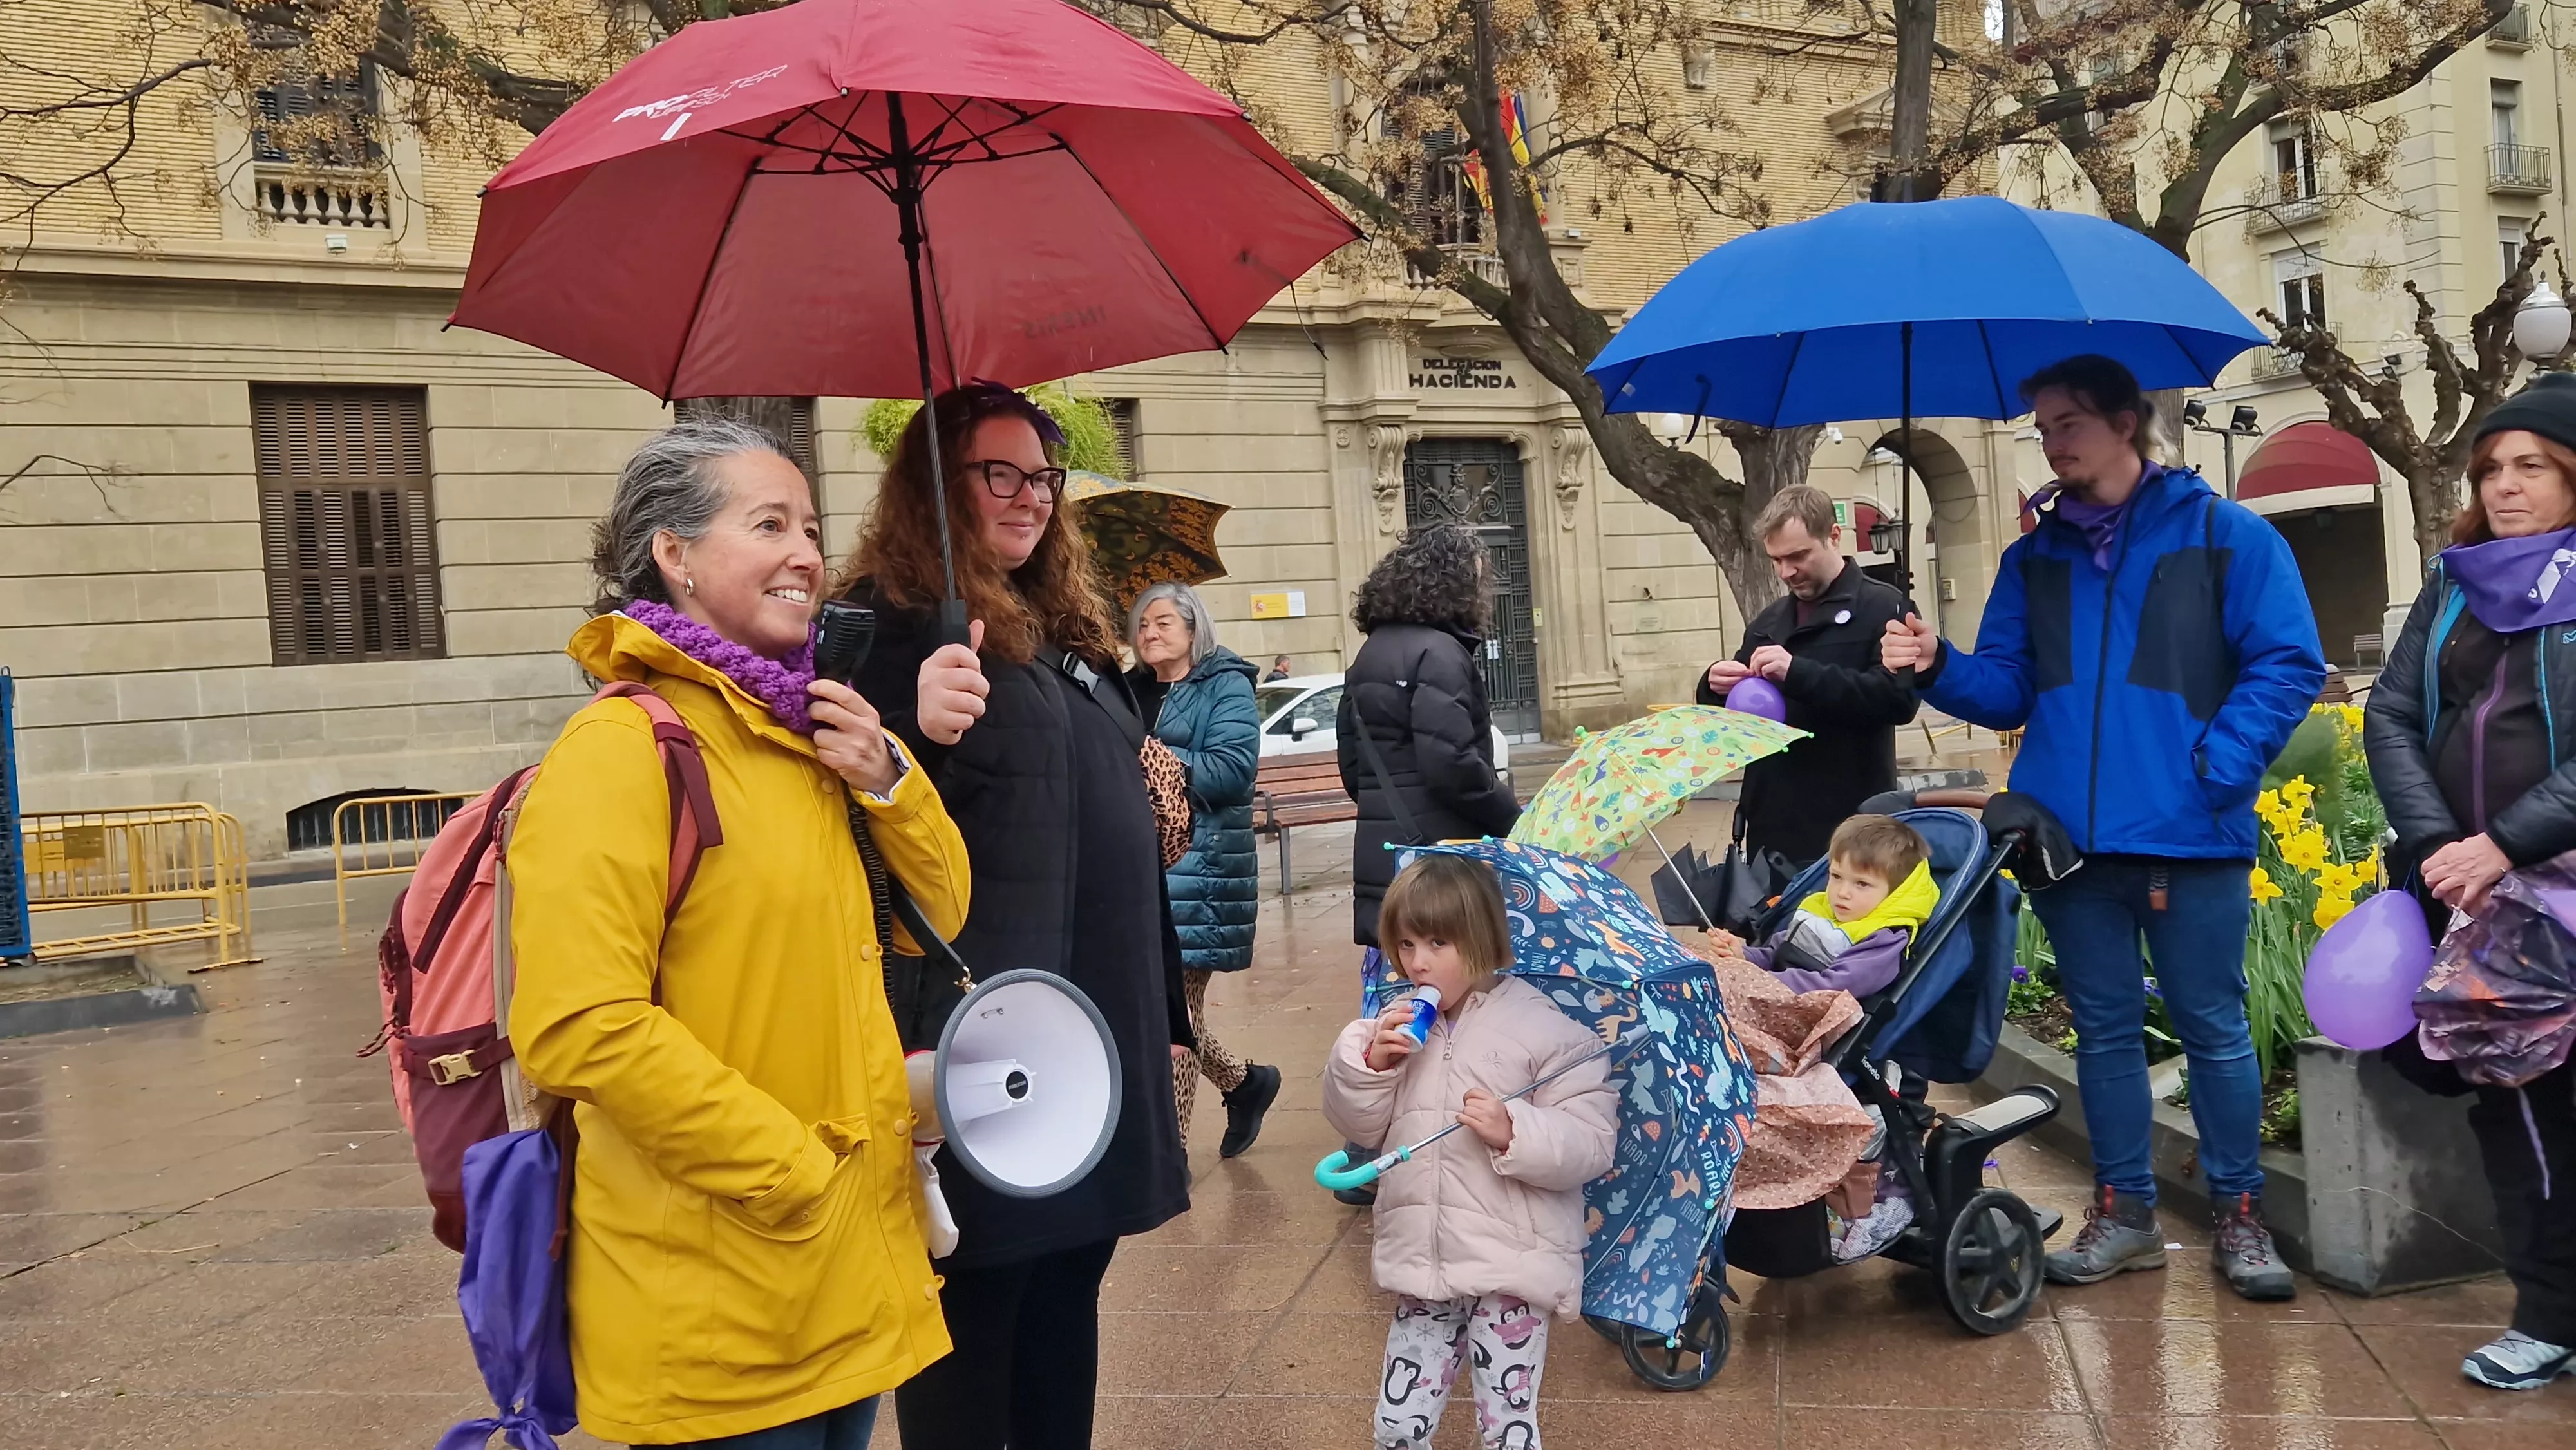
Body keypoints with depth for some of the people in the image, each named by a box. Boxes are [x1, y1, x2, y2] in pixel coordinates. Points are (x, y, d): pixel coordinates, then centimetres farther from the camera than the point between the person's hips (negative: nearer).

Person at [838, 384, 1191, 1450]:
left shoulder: (1069, 632, 16)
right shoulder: (888, 625, -8)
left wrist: (1165, 1011, 22)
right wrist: (918, 739, -39)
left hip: (1101, 1030, 8)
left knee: (1066, 1288, 16)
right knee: (972, 1302, 2)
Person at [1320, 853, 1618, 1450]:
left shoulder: (1541, 1030, -9)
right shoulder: (1400, 1026, 8)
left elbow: (1591, 1143, -12)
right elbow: (1359, 1127, 9)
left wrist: (1515, 1132, -28)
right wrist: (1372, 1063, -8)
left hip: (1510, 1268, -5)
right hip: (1422, 1266, 5)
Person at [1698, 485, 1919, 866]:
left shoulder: (1882, 607, -4)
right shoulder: (1769, 620, 18)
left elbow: (1899, 697, -19)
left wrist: (1798, 673, -25)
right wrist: (1717, 687, -2)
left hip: (1850, 827, -6)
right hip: (1771, 826, 6)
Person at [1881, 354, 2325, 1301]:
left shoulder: (2224, 535, 0)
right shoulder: (2033, 560, 12)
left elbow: (2287, 665, -6)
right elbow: (2008, 689, 10)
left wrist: (2215, 771, -15)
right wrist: (1940, 668, -10)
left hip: (2191, 838, -4)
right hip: (2071, 835, 4)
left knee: (2213, 1028, 5)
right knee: (2104, 1030, 12)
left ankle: (2239, 1216, 19)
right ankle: (2124, 1213, 23)